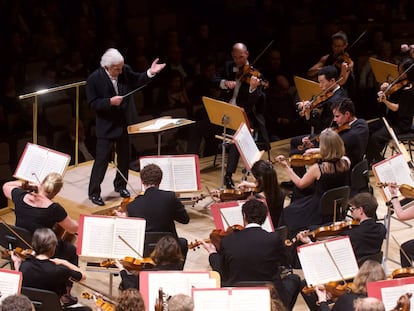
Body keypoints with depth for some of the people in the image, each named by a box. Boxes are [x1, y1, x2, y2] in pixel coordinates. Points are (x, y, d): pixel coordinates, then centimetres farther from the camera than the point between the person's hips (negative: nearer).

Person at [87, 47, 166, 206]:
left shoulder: (125, 71, -7)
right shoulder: (94, 79, -17)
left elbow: (138, 81, 4)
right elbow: (93, 104, -15)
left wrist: (150, 73, -15)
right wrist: (110, 102, -29)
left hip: (125, 123, 5)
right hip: (106, 125, -5)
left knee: (124, 157, 17)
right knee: (102, 159, -3)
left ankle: (120, 185, 36)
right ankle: (94, 192, 8)